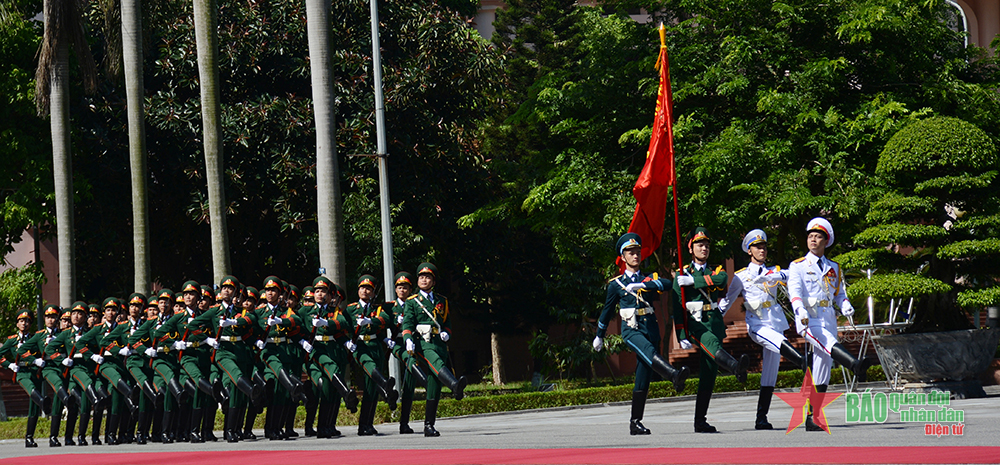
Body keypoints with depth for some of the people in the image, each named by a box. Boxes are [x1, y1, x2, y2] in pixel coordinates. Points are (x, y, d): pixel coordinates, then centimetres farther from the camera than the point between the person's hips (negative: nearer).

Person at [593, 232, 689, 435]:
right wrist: (599, 336, 28)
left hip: (651, 328, 3)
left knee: (643, 379, 2)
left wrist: (642, 284, -18)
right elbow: (607, 311, 20)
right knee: (648, 351, -35)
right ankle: (674, 375, -60)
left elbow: (667, 284, -7)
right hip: (631, 329, -3)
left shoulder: (649, 279, 15)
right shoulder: (616, 284, 10)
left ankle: (636, 422, 8)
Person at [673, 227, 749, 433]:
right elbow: (678, 307, 4)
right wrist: (682, 336, -6)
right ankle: (736, 367, -67)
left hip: (714, 321, 4)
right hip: (694, 322, -4)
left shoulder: (716, 271, 17)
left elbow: (722, 279, -10)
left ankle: (700, 421, 2)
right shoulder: (682, 275, 10)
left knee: (709, 373, 0)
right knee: (710, 343, -37)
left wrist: (694, 280, -16)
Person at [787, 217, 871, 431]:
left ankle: (812, 418, 2)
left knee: (823, 365, -1)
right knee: (827, 343, -33)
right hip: (808, 321, -4)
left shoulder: (834, 268, 20)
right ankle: (856, 366, -62)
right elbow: (795, 291, -8)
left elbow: (839, 294, 20)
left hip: (828, 319, 4)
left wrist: (846, 306, -4)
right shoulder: (798, 266, 7)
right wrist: (801, 312, -27)